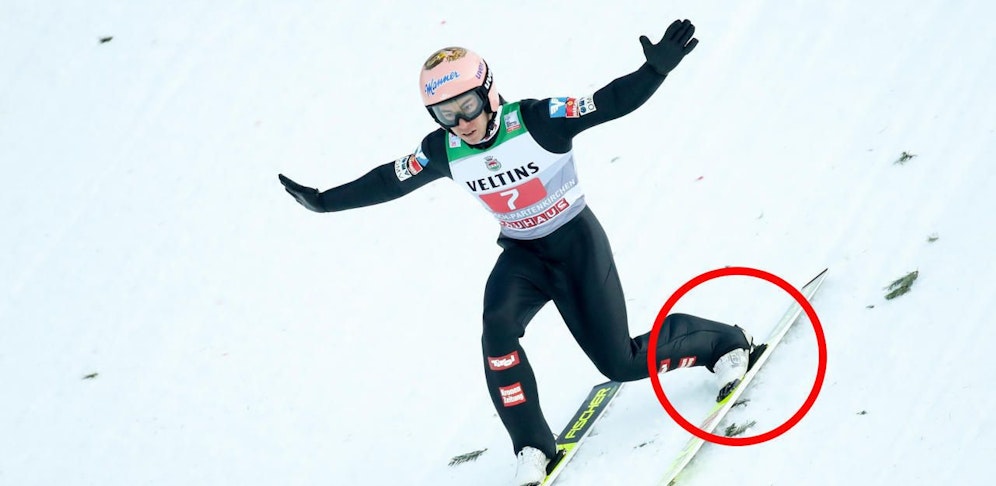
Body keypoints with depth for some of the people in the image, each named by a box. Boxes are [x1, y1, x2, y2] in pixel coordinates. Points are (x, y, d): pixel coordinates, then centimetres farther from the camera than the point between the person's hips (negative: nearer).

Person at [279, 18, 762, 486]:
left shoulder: (537, 121, -24)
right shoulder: (443, 151, -10)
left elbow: (612, 101, -27)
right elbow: (388, 181, 3)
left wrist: (657, 68, -43)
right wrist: (323, 201, 5)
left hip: (576, 242, -4)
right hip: (521, 253, 4)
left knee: (618, 361, -3)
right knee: (497, 328, -25)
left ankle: (725, 343, 24)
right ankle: (533, 447, -12)